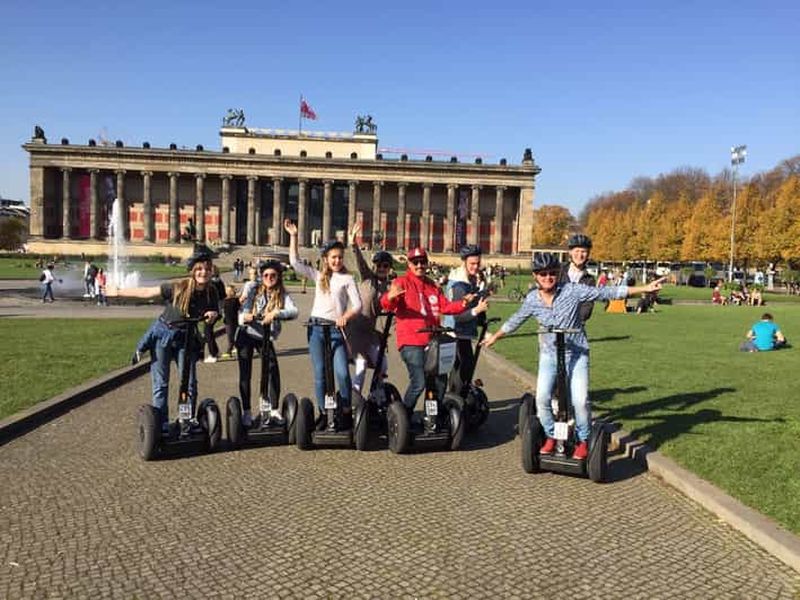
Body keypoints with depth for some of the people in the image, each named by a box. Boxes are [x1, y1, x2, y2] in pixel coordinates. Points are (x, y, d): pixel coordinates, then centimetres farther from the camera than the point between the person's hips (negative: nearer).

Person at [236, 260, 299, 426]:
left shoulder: (283, 295, -9)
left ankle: (274, 411, 4)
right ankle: (246, 412, 12)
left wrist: (275, 314, -43)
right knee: (245, 374, 1)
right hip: (246, 335, 0)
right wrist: (244, 317, -33)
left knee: (274, 372, -10)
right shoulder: (254, 291, -5)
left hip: (265, 338, 0)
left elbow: (294, 311, -27)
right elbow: (242, 311, -10)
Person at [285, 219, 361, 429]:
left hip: (336, 330, -2)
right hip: (316, 328, 3)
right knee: (320, 374, 6)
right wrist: (293, 236, 2)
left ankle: (347, 413, 4)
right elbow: (295, 262, 6)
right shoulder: (318, 276, 13)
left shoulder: (347, 279, 5)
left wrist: (346, 317, -21)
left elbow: (357, 304, -3)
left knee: (342, 373, -12)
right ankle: (323, 414, 16)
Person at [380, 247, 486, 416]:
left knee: (440, 380, 14)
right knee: (418, 383, -13)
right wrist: (390, 297, -42)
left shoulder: (432, 286, 16)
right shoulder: (402, 282, -4)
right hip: (411, 342, -7)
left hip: (431, 341, 7)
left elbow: (446, 306, 9)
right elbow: (386, 305, -19)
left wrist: (464, 302, -7)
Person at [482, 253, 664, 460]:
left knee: (580, 400, -12)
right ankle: (551, 436, 14)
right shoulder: (532, 300, -2)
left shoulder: (573, 290, -11)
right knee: (542, 397, -12)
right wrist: (495, 337, 25)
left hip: (577, 354, -2)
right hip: (549, 355, 2)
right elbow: (514, 321, 15)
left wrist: (643, 288, -15)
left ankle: (583, 441, 14)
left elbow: (607, 293, -11)